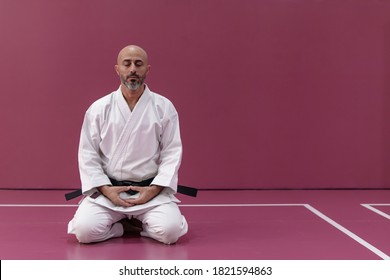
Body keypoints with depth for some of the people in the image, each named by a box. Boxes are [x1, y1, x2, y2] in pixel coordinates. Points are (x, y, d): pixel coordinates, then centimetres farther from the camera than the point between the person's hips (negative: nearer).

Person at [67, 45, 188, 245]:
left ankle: (127, 224, 6)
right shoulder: (99, 108, 1)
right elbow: (88, 154, 1)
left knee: (170, 231, -25)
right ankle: (127, 226, 5)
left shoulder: (164, 107, 0)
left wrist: (154, 189, -13)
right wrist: (105, 189, -11)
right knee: (85, 230, -24)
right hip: (108, 190, 0)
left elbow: (172, 153, -1)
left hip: (151, 190, 0)